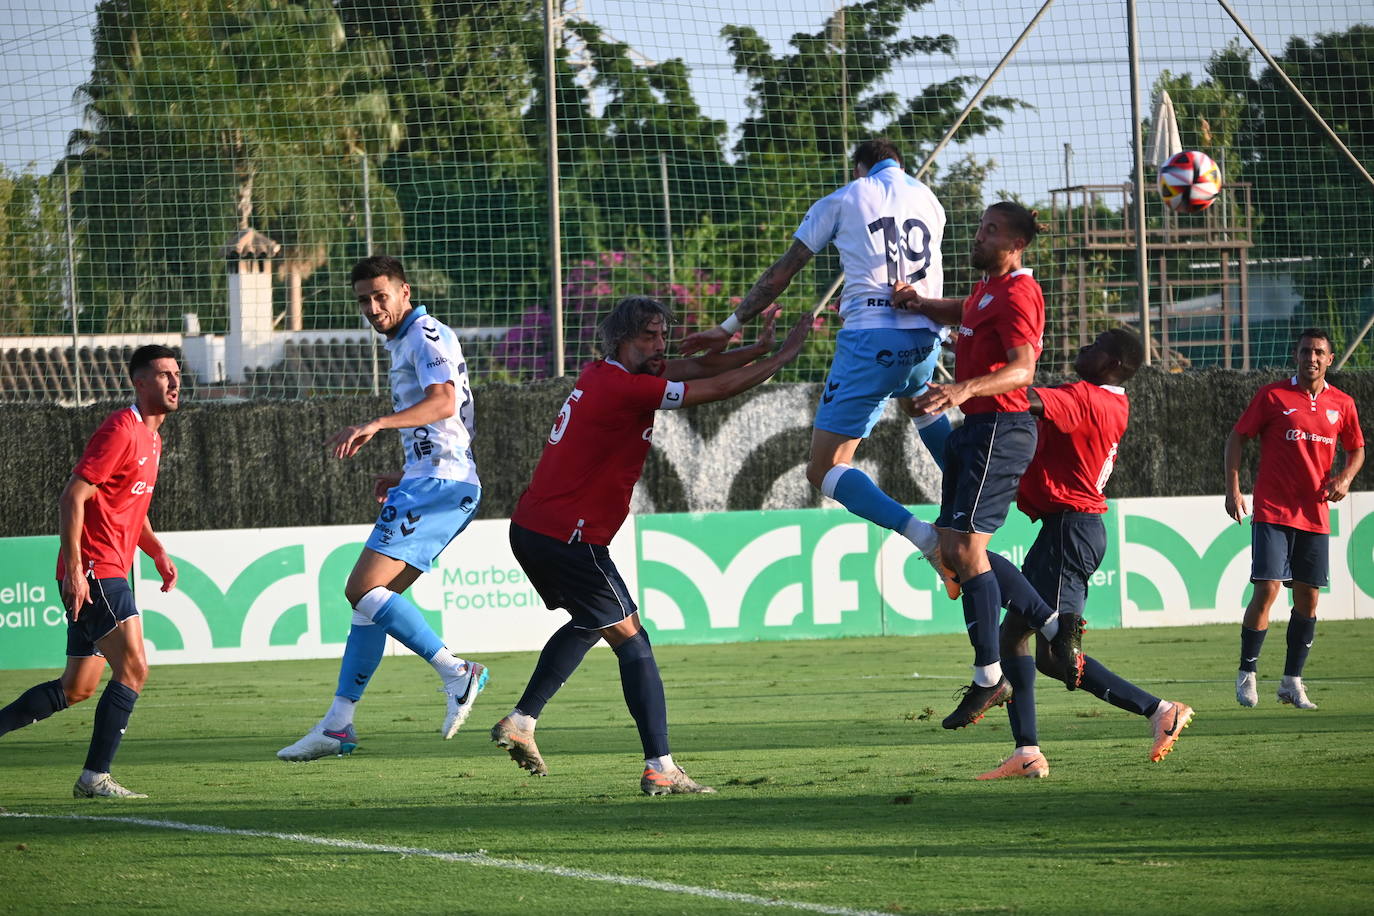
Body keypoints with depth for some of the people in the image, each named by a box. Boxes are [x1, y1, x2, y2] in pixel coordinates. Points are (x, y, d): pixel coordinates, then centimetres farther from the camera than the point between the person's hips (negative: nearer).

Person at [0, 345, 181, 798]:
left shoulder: (151, 437, 18)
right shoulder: (120, 430, -13)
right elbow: (72, 497, -18)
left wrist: (157, 551, 14)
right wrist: (75, 569, -23)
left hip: (108, 573, 10)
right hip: (95, 572, -10)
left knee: (76, 689, 12)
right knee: (133, 668, -14)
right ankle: (95, 777, -12)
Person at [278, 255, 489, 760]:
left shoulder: (425, 335, -7)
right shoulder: (403, 344, 25)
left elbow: (444, 402, -25)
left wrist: (377, 424, -36)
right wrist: (404, 476, 19)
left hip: (438, 482, -10)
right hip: (433, 480, 10)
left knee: (364, 589, -17)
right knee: (367, 595, 9)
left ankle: (456, 673, -19)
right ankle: (338, 724, 9)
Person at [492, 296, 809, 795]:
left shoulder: (601, 375, 12)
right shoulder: (624, 388, -16)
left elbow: (695, 367, 15)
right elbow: (719, 389, -14)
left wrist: (756, 349, 4)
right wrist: (782, 356, -4)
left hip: (531, 529, 10)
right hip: (568, 537, -10)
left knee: (590, 623, 28)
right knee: (632, 641, -5)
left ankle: (519, 722, 25)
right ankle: (660, 768, -8)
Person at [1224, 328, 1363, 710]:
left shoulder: (1342, 404, 8)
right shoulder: (1272, 395, -2)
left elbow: (1356, 449, 20)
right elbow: (1238, 437, 1)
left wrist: (1344, 478, -1)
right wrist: (1232, 488, -8)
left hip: (1315, 514, 4)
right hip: (1272, 511, -4)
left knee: (1308, 597, 4)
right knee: (1267, 589, -13)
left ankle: (1292, 682, 15)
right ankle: (1247, 675, 0)